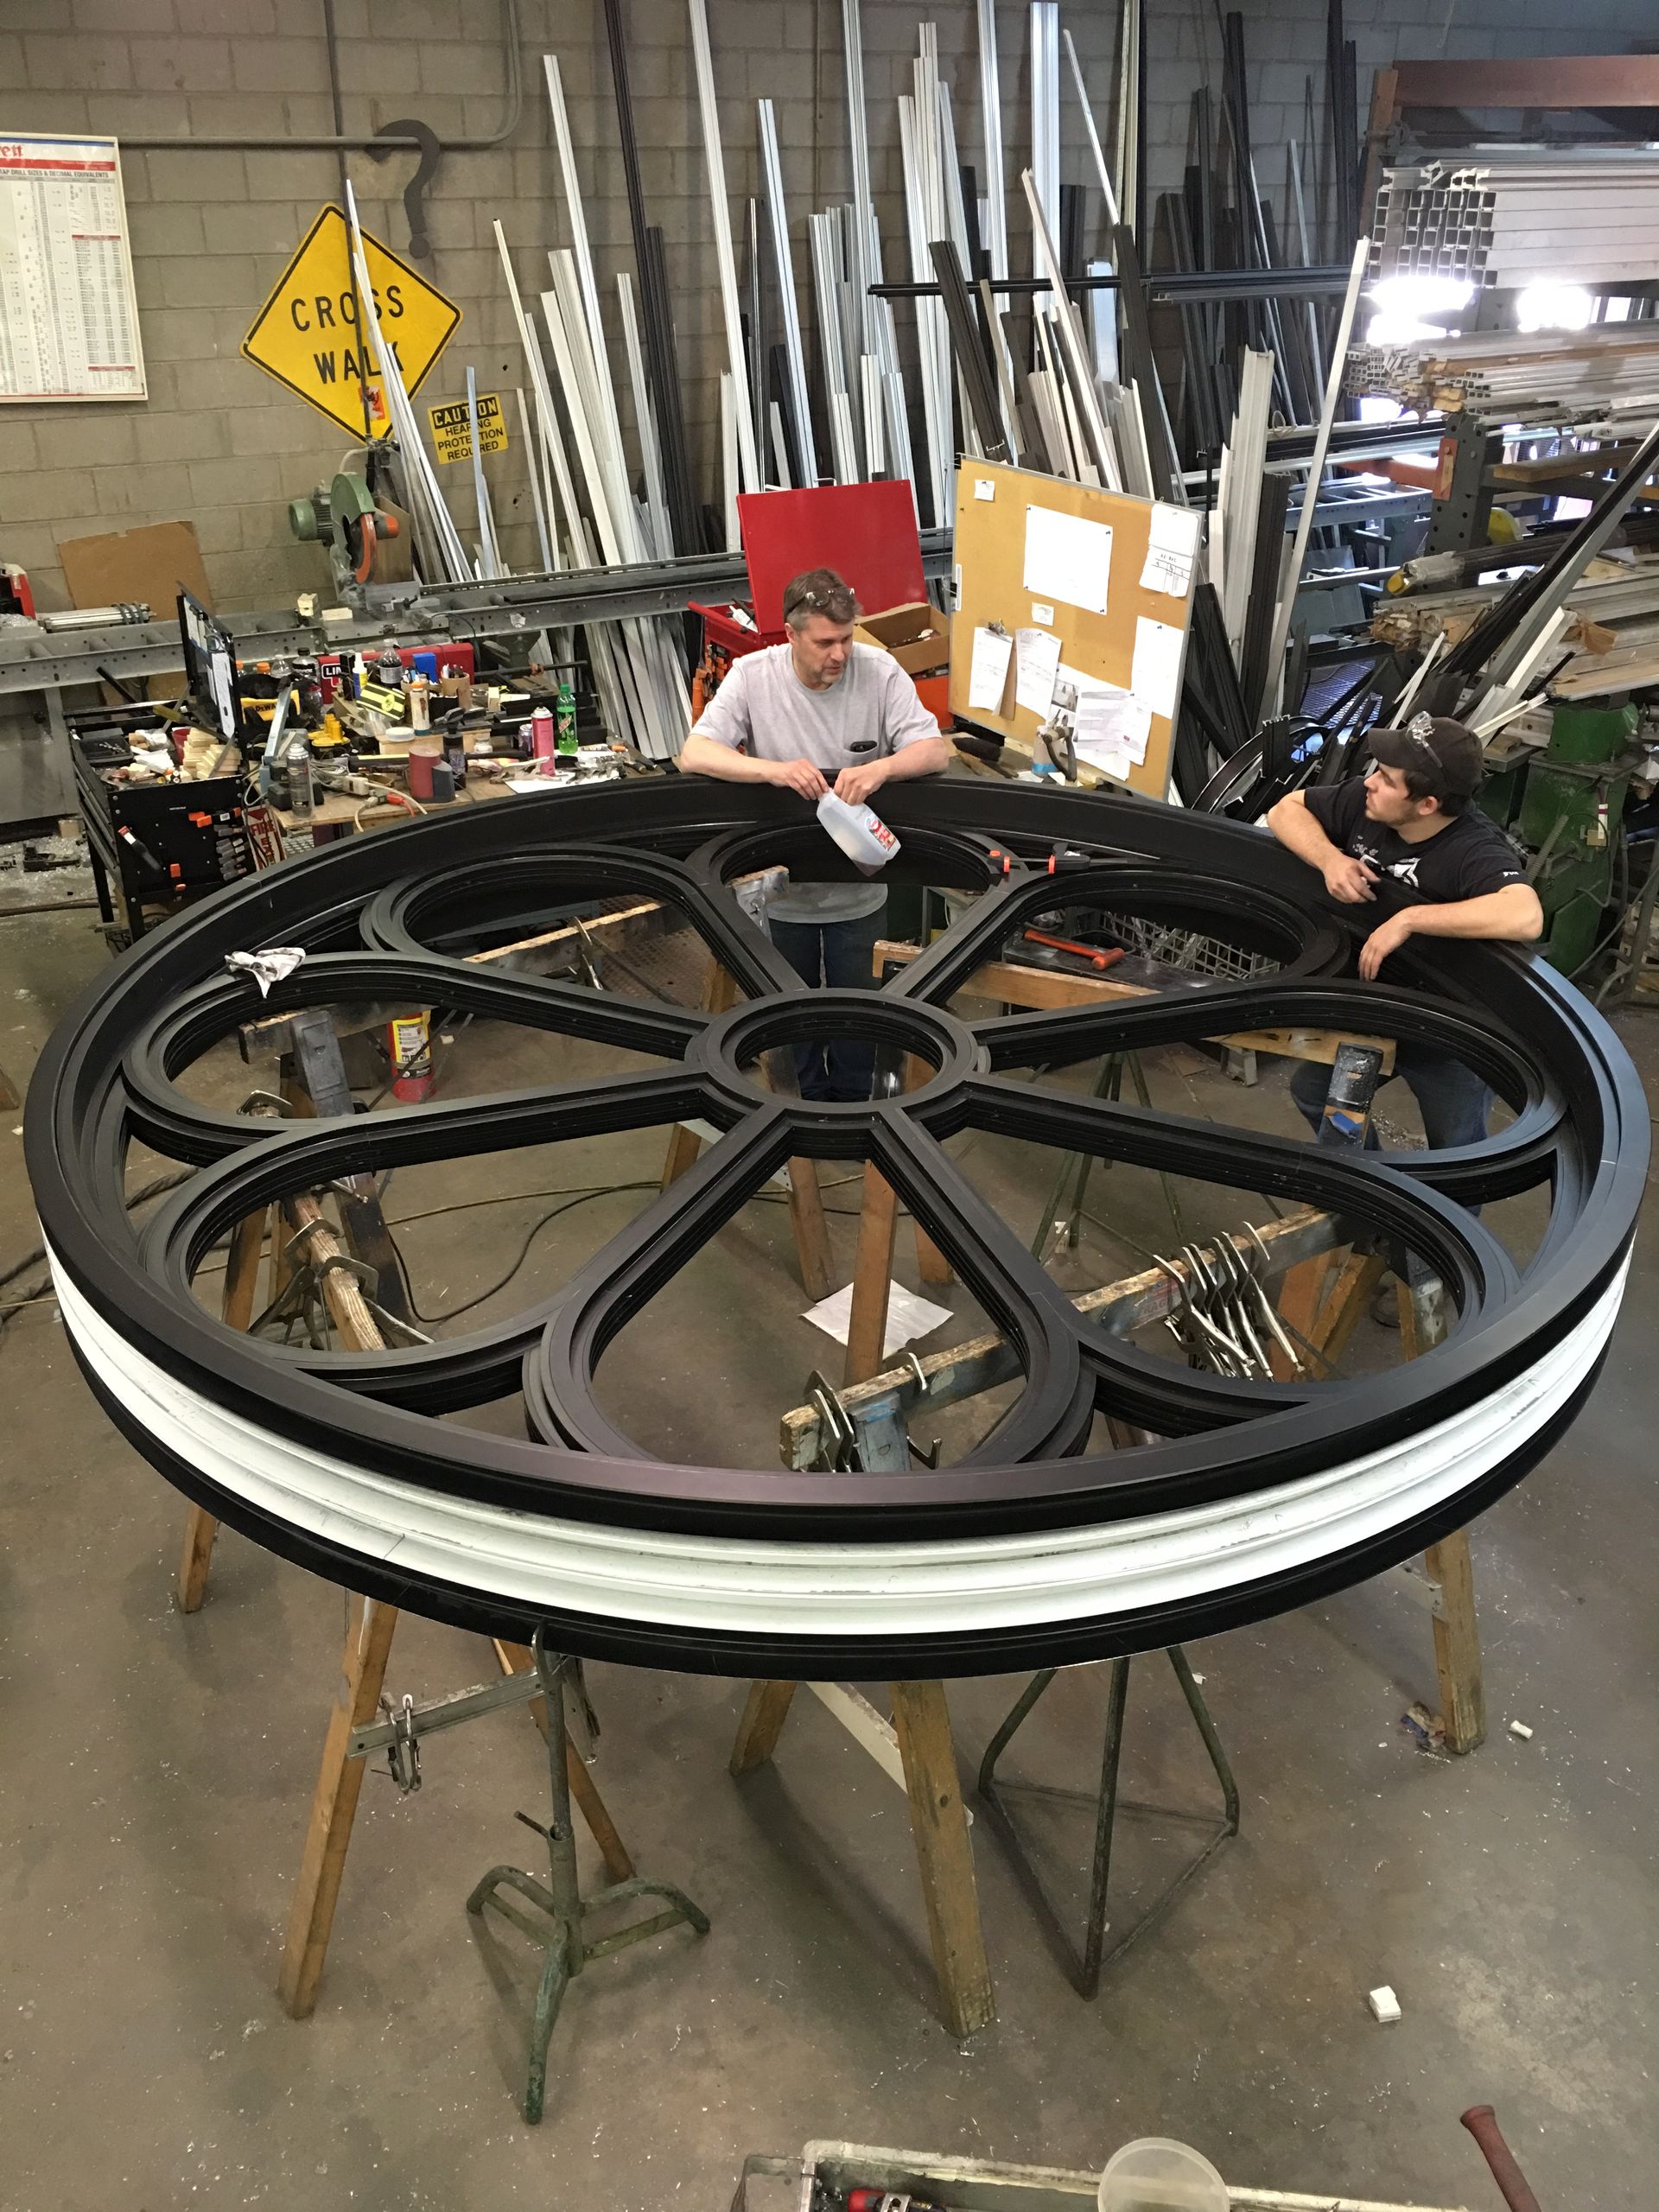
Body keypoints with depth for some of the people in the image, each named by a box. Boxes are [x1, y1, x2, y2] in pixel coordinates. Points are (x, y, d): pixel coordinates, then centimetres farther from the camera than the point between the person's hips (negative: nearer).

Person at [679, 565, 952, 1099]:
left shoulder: (879, 671, -16)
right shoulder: (752, 676, -16)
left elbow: (936, 753, -18)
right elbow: (694, 755, -23)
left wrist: (880, 768, -40)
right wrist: (776, 769, -39)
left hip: (858, 889, 0)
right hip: (783, 887, 0)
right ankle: (810, 1099, 44)